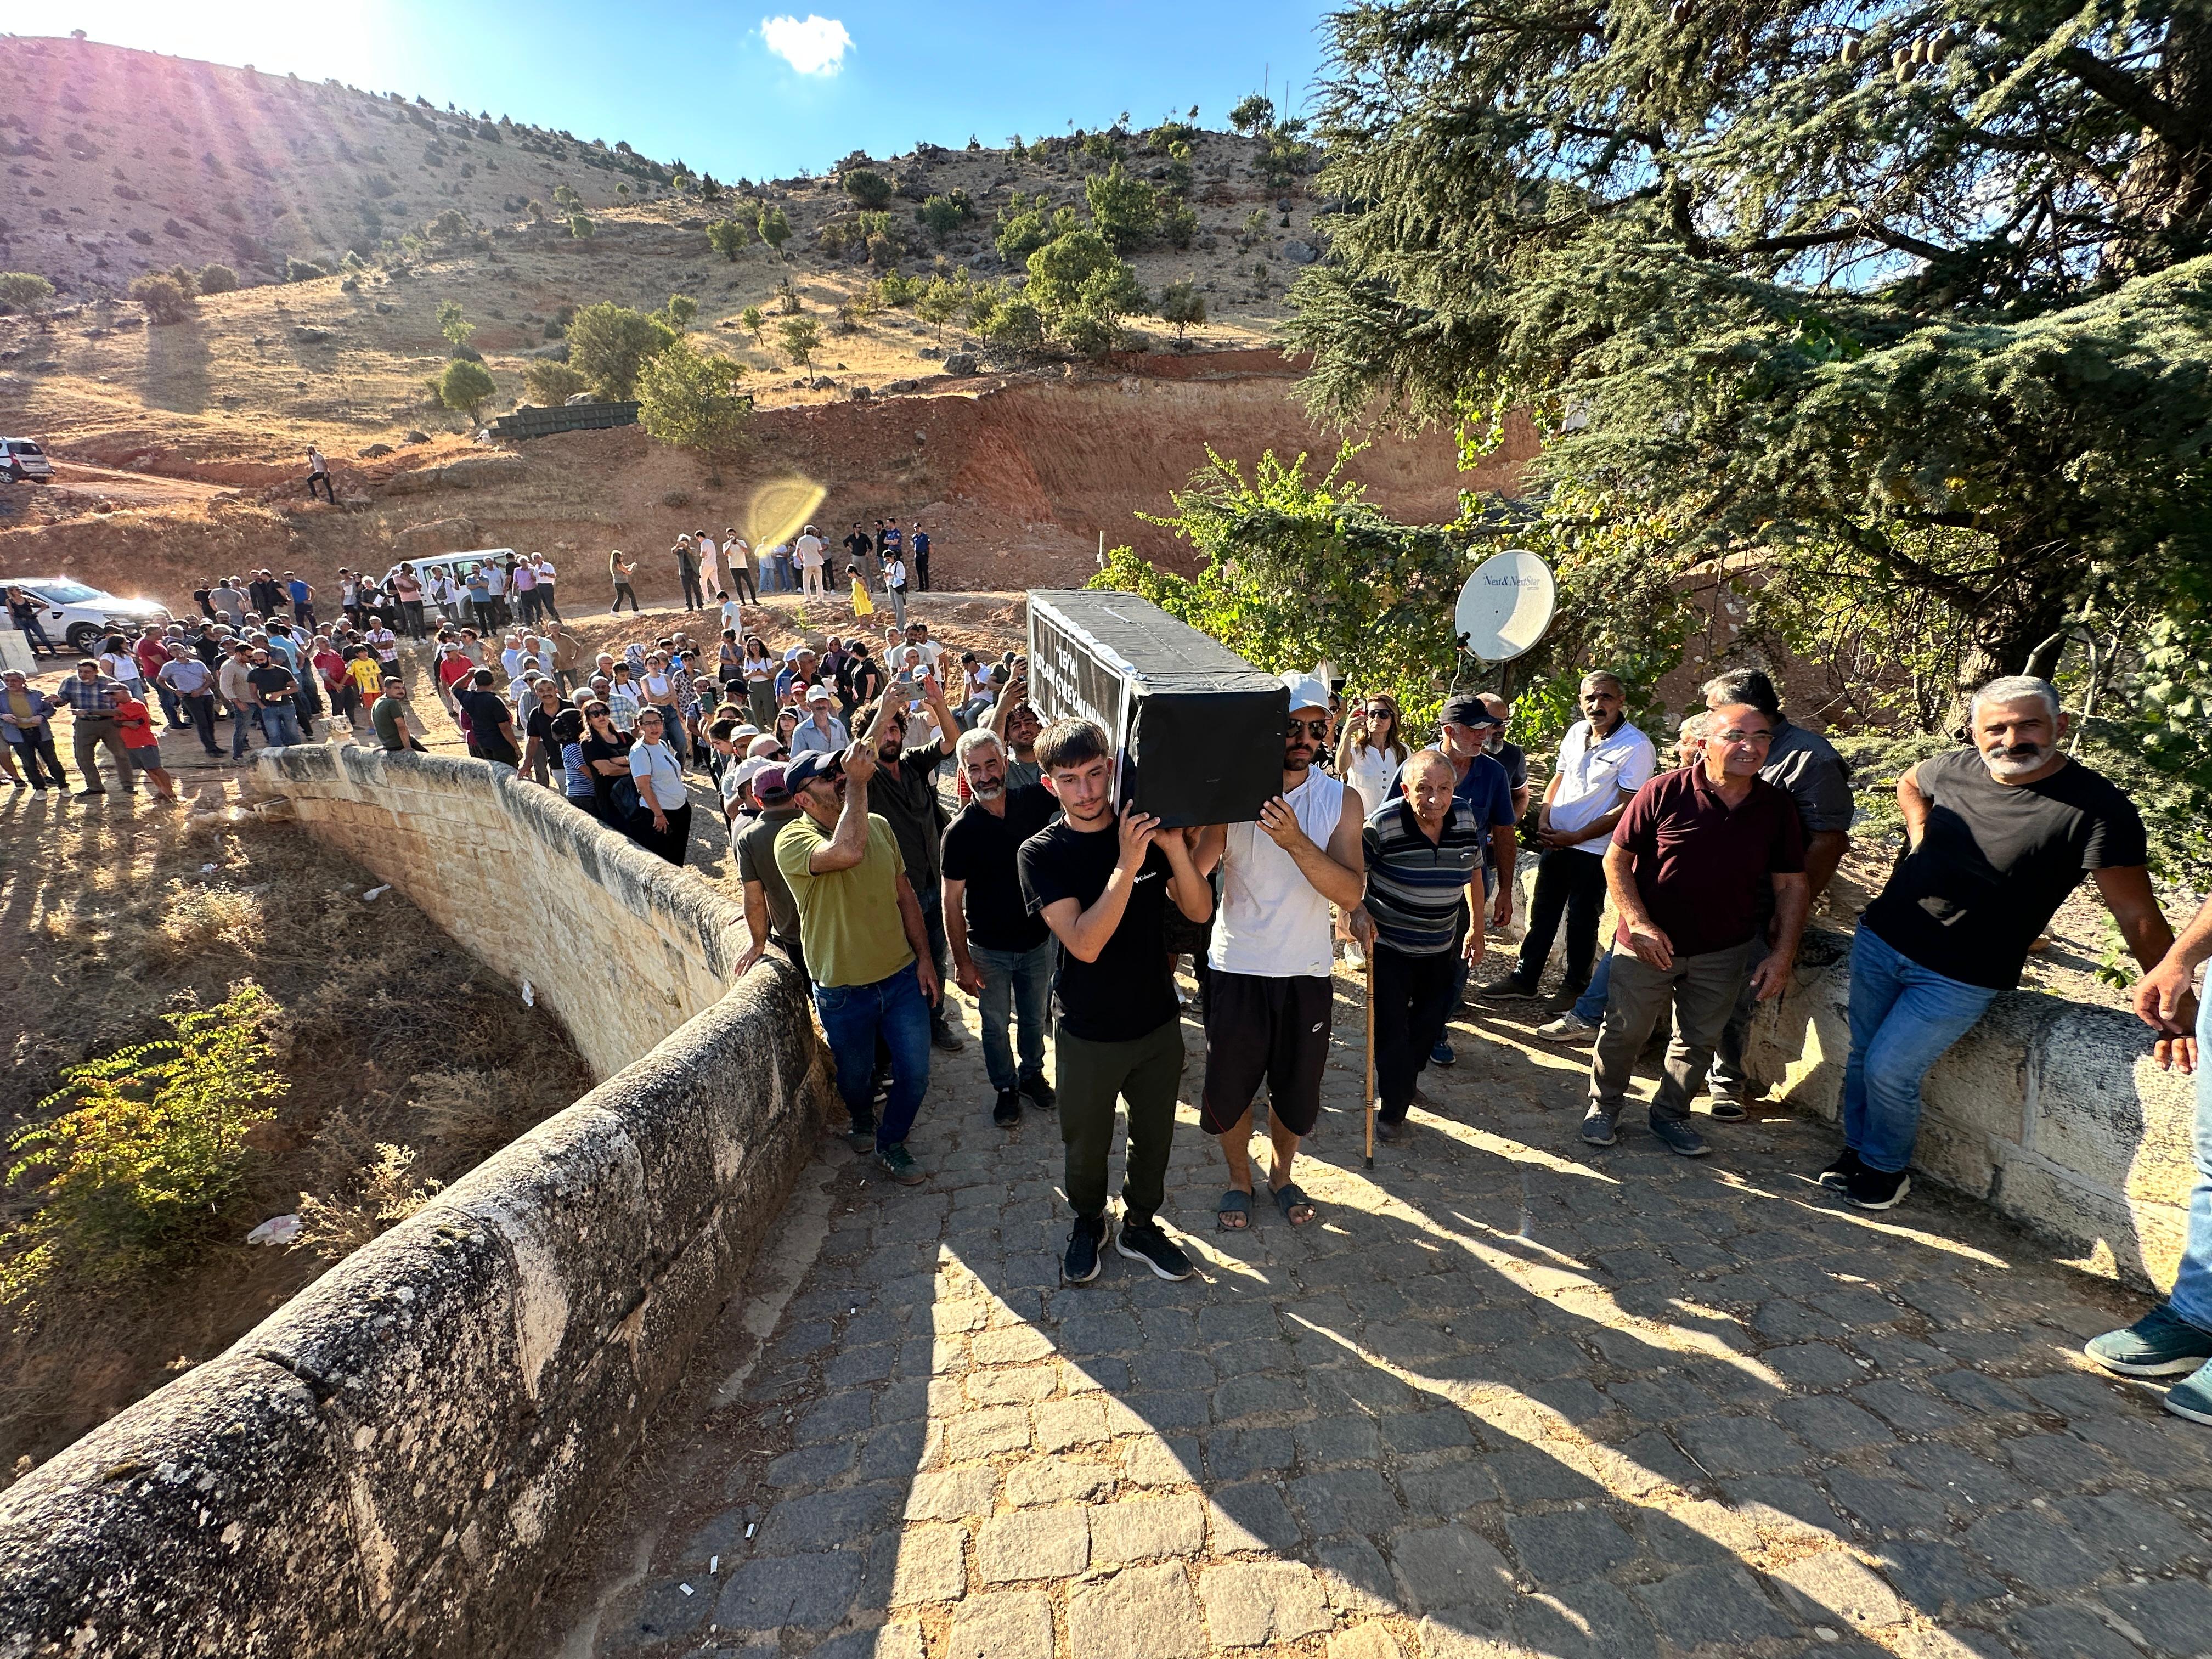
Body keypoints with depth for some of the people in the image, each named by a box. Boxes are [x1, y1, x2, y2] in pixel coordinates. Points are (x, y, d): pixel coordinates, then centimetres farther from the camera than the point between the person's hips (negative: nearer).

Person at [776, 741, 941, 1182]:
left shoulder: (879, 826, -1)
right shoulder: (793, 840, -19)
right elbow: (846, 852, -42)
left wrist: (924, 956, 4)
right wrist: (857, 783, -34)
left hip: (902, 976, 3)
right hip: (843, 991, -3)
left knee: (915, 1074, 7)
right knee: (855, 1076, 19)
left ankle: (891, 1143, 35)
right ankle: (862, 1120, 54)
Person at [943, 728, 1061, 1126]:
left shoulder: (1033, 801, -9)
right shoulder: (960, 832, -16)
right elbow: (952, 902, -12)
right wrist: (962, 962, -12)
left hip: (1037, 940, 3)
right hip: (989, 950, -2)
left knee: (1034, 1018, 21)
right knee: (996, 1024, 15)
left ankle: (1032, 1075, 45)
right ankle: (1005, 1088, 37)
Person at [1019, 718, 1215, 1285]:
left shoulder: (1148, 828, -7)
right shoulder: (1041, 853, -16)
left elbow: (1200, 910, -11)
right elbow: (1085, 944, -27)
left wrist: (1174, 846, -27)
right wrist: (1127, 865, -36)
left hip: (1158, 1022, 3)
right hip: (1088, 1035, -2)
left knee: (1154, 1136, 20)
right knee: (1086, 1146, 18)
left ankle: (1140, 1225, 46)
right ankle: (1088, 1223, 48)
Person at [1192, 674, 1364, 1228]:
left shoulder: (1342, 800, -5)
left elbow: (1351, 894, -18)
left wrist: (1295, 841, -31)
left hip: (1307, 973, 1)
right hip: (1237, 969, -1)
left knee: (1297, 1089, 18)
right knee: (1230, 1085, 13)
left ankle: (1282, 1175, 45)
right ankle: (1240, 1179, 40)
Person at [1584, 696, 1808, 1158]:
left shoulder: (1777, 807, -3)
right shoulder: (1664, 792, -14)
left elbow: (1791, 885, 4)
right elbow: (1616, 860, -10)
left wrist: (1782, 954, -3)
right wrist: (1639, 924, -17)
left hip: (1723, 952, 3)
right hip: (1650, 944, -3)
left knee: (1698, 1041, 16)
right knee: (1624, 1031, 9)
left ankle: (1671, 1114, 37)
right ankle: (1603, 1105, 31)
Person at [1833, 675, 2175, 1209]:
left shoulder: (2096, 809, -16)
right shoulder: (1953, 768, -2)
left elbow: (2137, 915, -15)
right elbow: (1908, 782, 23)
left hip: (1958, 978, -4)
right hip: (1878, 941, 5)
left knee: (1889, 1070, -3)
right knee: (1862, 1057, 13)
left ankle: (1887, 1169, 23)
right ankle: (1857, 1149, 34)